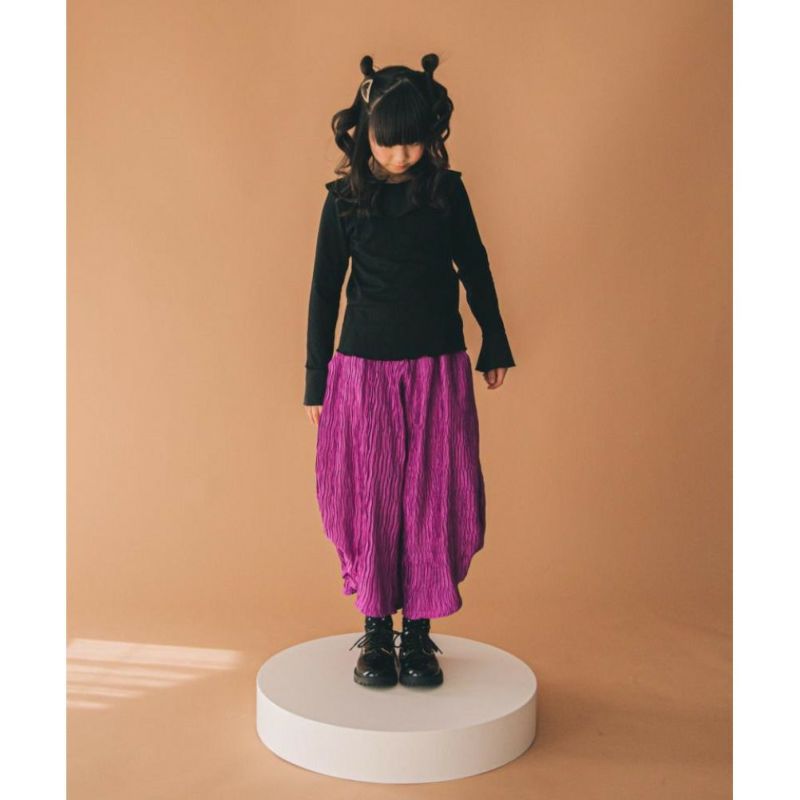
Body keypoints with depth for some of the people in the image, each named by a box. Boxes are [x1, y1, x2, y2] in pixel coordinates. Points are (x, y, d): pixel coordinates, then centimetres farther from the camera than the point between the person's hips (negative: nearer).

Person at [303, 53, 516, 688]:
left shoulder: (447, 191, 1)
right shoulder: (345, 200, -1)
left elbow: (475, 268, 12)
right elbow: (324, 291, 4)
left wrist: (495, 345, 17)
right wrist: (316, 380, 4)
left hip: (438, 371, 1)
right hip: (363, 369, 0)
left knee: (433, 500, 2)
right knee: (369, 500, 3)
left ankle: (419, 632, 15)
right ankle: (376, 633, 16)